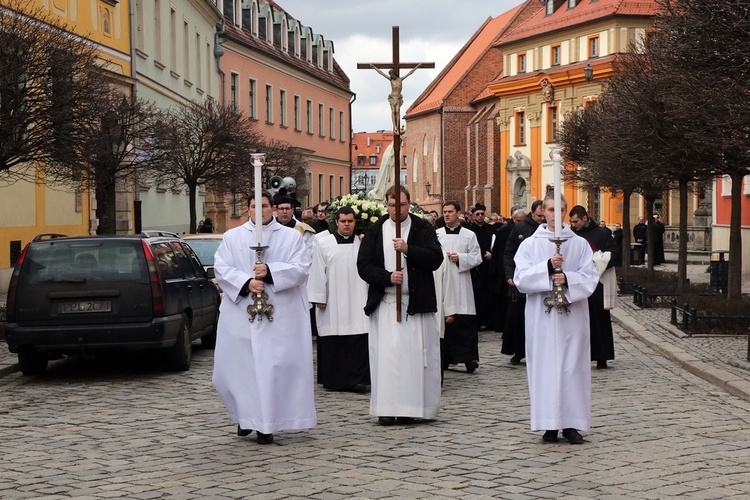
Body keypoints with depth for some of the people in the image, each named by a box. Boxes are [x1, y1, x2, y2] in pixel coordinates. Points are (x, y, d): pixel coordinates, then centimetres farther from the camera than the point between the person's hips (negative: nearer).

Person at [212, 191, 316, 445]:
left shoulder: (291, 237, 8)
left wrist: (270, 272, -17)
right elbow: (221, 269, 0)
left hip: (279, 317, -1)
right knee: (237, 366, 3)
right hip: (240, 315, 1)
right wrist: (246, 283, -17)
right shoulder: (232, 237, 10)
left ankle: (266, 424, 3)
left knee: (272, 368, -4)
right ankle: (246, 415, 25)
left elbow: (301, 269, -3)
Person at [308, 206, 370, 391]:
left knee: (358, 340, -7)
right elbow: (318, 272, 2)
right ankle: (333, 380, 11)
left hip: (356, 303, 1)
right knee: (332, 341, 2)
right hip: (332, 303, 0)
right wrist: (319, 298, -2)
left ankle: (357, 379, -5)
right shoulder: (324, 243, 4)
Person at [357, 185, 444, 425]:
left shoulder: (423, 228, 6)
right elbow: (363, 265, 3)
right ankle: (386, 408, -1)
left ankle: (412, 407, 4)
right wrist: (388, 277, -12)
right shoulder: (375, 231, 9)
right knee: (386, 353, -4)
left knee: (415, 353, -2)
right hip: (385, 303, 1)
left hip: (417, 302, 0)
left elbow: (436, 258, -6)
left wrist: (408, 249, -18)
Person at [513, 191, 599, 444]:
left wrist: (568, 279, -17)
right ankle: (550, 424, 3)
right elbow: (521, 279, -5)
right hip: (541, 314, 0)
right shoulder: (530, 244, 6)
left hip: (572, 312, 0)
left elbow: (590, 278, 1)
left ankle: (571, 423, 4)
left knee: (572, 364, -1)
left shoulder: (580, 244, 7)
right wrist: (548, 267, -18)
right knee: (545, 365, -2)